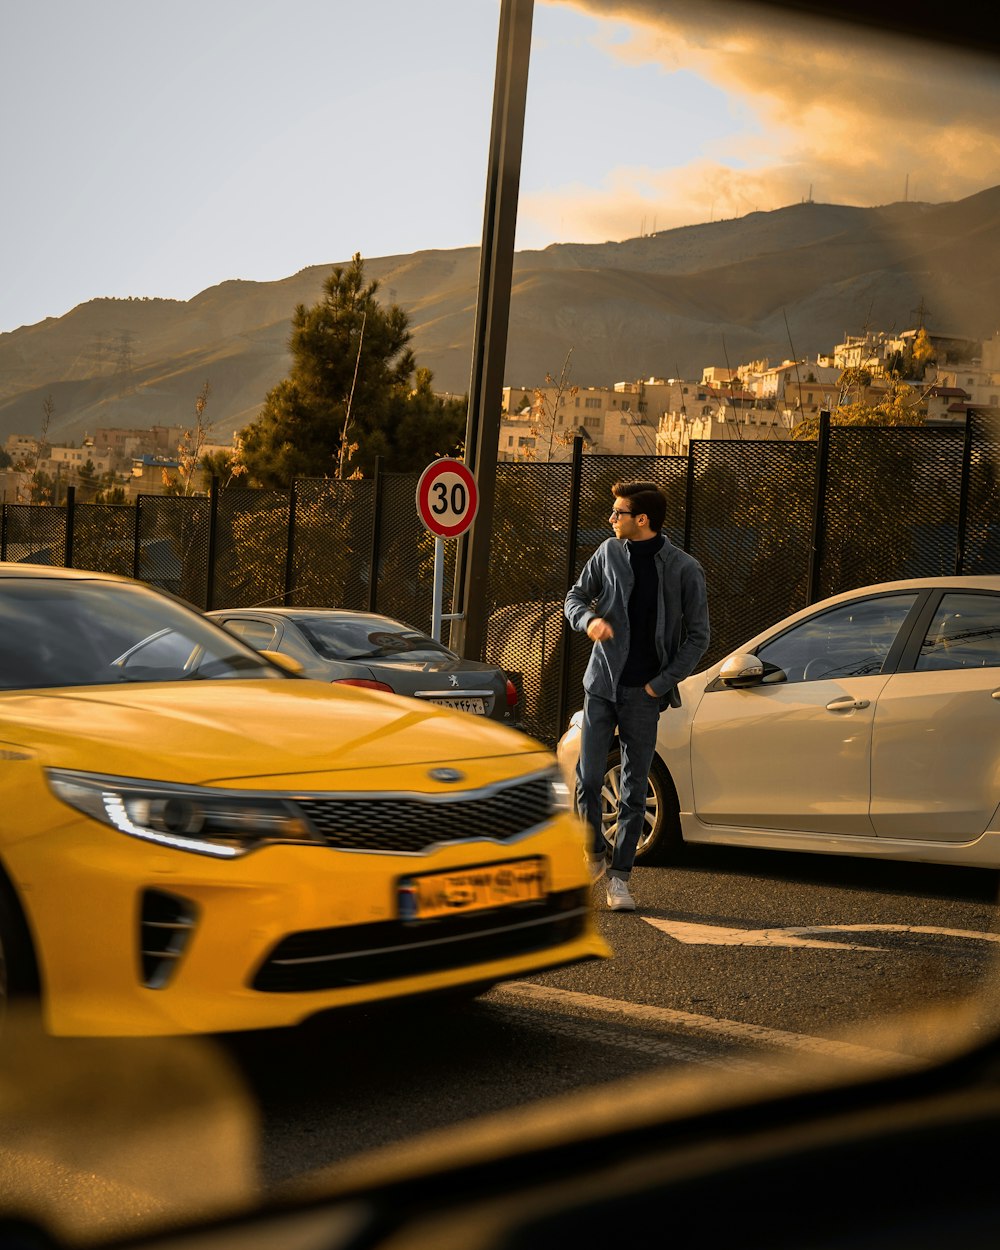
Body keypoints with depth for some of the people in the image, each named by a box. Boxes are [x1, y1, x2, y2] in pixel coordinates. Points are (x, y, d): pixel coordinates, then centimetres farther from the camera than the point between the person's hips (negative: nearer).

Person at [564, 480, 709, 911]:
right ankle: (596, 854, 19)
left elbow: (698, 636, -2)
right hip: (601, 683, 3)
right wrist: (589, 620, -8)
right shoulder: (608, 553, 4)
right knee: (587, 779, -3)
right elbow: (575, 596, 16)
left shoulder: (683, 569, -6)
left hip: (643, 693, -2)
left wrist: (661, 683, -8)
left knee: (634, 791, 3)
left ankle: (619, 878, 10)